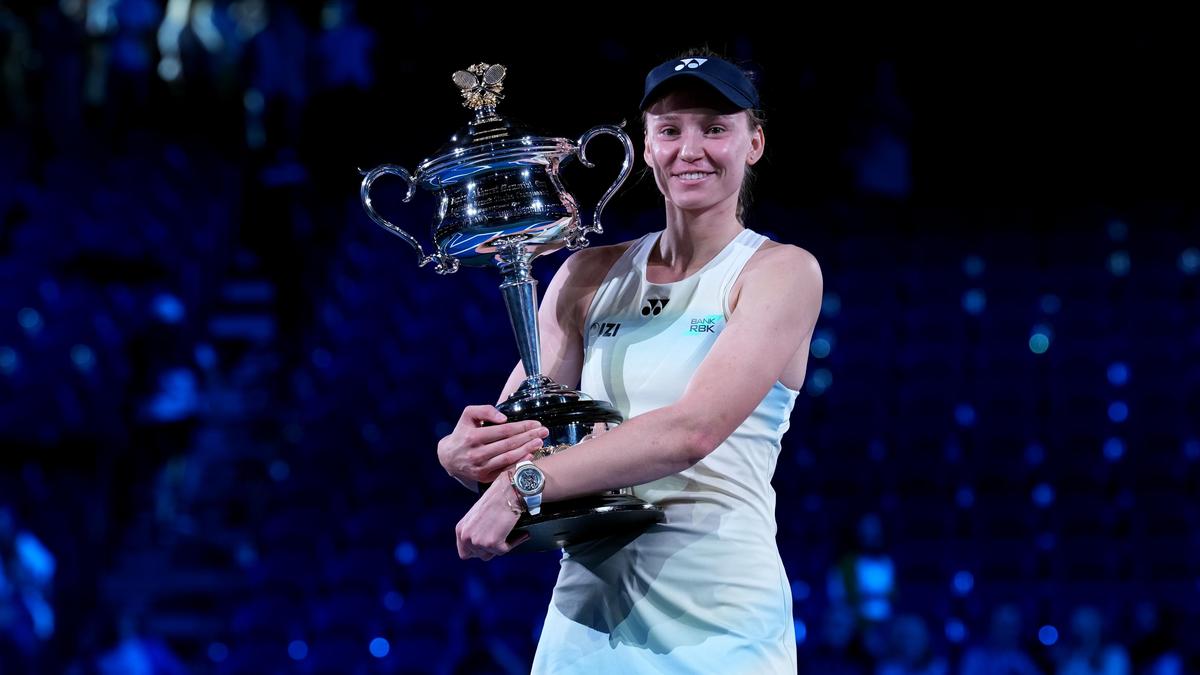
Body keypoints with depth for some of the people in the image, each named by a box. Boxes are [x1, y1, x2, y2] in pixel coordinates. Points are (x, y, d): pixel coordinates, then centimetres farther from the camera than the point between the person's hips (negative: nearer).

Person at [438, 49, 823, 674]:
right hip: (587, 610, 4)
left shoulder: (783, 272, -5)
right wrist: (463, 453, -19)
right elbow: (508, 433, 5)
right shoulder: (588, 277, 8)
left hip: (719, 623, -4)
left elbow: (693, 430, -19)